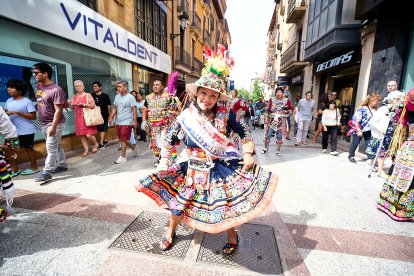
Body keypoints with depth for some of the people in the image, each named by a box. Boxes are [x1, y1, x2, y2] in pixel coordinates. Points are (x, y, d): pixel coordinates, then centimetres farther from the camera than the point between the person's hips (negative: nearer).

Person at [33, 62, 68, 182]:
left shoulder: (56, 90, -19)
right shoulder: (39, 86, 9)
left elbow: (58, 110, -22)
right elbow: (39, 103, 20)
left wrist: (53, 126, -25)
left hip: (55, 124, -9)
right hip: (44, 124, 9)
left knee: (51, 148, -3)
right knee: (56, 146, 16)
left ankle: (46, 172, 3)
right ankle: (62, 165, 28)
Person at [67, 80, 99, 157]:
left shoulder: (88, 95, -1)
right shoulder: (74, 96, 13)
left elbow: (93, 106, -7)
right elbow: (73, 108, 17)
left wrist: (84, 105, -17)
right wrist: (70, 104, -2)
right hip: (79, 118, 5)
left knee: (88, 135, -11)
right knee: (81, 135, 4)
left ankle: (95, 144, 18)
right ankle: (86, 150, 14)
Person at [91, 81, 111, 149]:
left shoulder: (105, 95, -7)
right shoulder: (92, 95, 3)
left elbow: (108, 106, -4)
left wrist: (109, 115, -5)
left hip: (104, 115, -4)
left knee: (103, 129, 0)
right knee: (98, 129, 12)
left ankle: (101, 143, 2)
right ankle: (104, 140, 27)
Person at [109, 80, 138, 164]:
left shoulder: (130, 97, -9)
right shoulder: (117, 97, 12)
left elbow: (134, 110, -13)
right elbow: (114, 108, 17)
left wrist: (134, 120, -20)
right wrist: (111, 117, 8)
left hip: (127, 122, -7)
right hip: (119, 122, 8)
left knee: (123, 140, -5)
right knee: (122, 139, 12)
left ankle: (122, 157, 6)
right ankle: (134, 148, 34)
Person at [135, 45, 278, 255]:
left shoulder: (226, 115, -12)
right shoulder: (186, 117, -10)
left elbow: (244, 132, 2)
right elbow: (170, 138, 4)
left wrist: (248, 153, -7)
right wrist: (164, 160, 0)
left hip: (222, 169, -1)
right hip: (194, 170, 1)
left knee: (226, 205, 7)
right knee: (180, 202, 13)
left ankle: (232, 236, 40)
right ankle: (171, 231, 45)